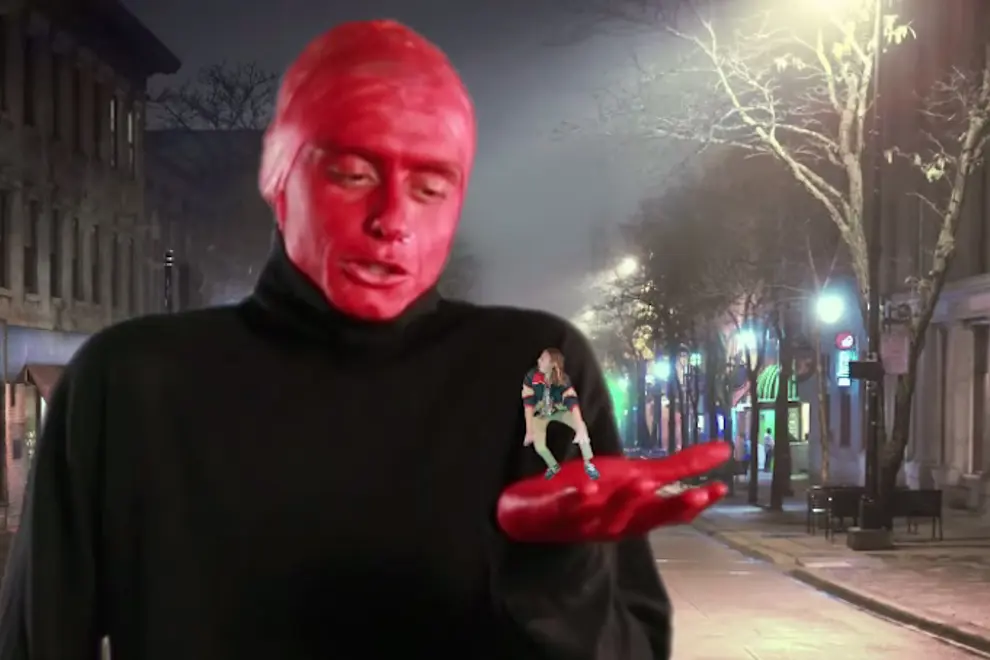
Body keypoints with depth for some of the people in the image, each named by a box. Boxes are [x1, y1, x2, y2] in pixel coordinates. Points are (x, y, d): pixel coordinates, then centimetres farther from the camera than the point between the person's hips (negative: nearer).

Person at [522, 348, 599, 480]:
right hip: (541, 413, 1)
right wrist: (529, 430, -35)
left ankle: (588, 464, -5)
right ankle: (554, 466, 21)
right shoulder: (531, 376, -29)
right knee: (539, 446, -13)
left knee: (581, 427, -24)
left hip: (559, 410, 0)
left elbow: (572, 401, -40)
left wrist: (580, 429, -52)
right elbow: (528, 403, -30)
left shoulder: (563, 379, -29)